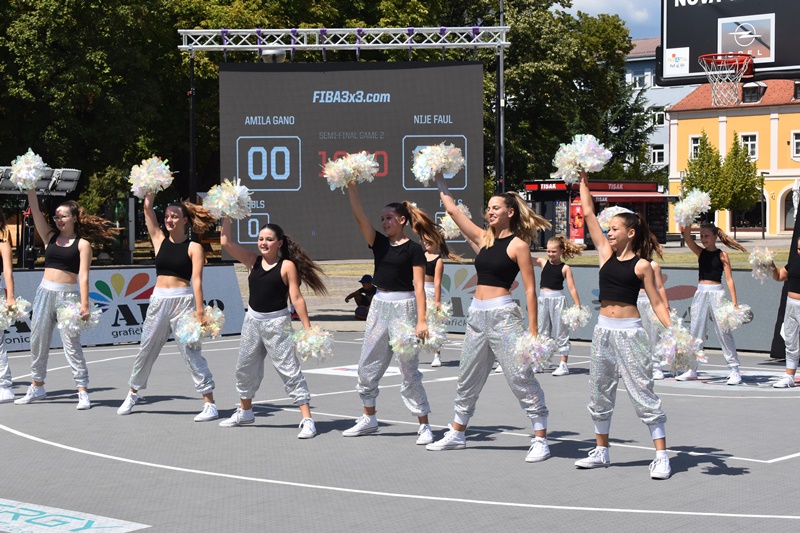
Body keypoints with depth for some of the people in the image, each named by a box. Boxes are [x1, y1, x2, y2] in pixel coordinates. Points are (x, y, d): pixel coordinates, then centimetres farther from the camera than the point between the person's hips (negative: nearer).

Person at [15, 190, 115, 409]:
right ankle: (37, 387, 22)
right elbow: (35, 210, 3)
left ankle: (83, 392, -3)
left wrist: (84, 304, -16)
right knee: (38, 340, 9)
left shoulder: (82, 244, -2)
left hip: (69, 294, -5)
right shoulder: (50, 237, 11)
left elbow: (83, 276, -9)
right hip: (45, 292, 5)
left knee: (71, 343, -6)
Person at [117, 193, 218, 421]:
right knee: (146, 349, 13)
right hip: (159, 300, 5)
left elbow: (196, 280, -9)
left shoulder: (193, 247, -2)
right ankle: (133, 394, 32)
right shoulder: (160, 240, 10)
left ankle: (209, 404, -4)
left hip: (183, 300, -5)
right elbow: (147, 208, 7)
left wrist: (199, 310, -16)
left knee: (191, 351, -7)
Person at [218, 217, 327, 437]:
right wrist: (227, 216, -8)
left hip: (277, 322, -6)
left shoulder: (287, 266, -8)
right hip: (253, 320, 6)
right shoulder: (252, 261, 4)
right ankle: (245, 412, 38)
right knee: (245, 367, 18)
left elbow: (296, 298, -10)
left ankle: (307, 420, -10)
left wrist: (307, 327, -14)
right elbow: (226, 242, -1)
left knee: (290, 370, -9)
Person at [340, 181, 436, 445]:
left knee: (409, 369, -5)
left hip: (403, 307, -7)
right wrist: (351, 186, -11)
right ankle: (369, 419, 24)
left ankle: (424, 425, 3)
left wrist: (421, 321, -19)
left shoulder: (413, 249, -7)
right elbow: (360, 216, -2)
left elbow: (419, 286, -12)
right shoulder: (379, 243, 8)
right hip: (379, 305, 7)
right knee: (368, 365, 10)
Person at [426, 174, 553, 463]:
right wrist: (440, 181, 19)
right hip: (477, 314, 8)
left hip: (503, 315, -8)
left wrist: (533, 328, -14)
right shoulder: (484, 238, 13)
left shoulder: (518, 244, -6)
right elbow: (452, 209, 18)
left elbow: (530, 288, -9)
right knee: (468, 377, 16)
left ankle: (540, 439, -3)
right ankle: (457, 434, 28)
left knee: (521, 377, -7)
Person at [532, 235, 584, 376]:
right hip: (543, 299, 4)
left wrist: (578, 306, -10)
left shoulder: (565, 268, -4)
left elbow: (571, 288, -6)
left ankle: (564, 364, 5)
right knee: (542, 332, 11)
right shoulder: (543, 262, 6)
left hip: (558, 299, -4)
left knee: (560, 333, 1)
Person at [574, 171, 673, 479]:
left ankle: (661, 456, -2)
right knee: (600, 393, 12)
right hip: (603, 330, 6)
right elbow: (588, 214, 10)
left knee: (643, 393, -5)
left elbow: (656, 302, -3)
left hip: (629, 332, -6)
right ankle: (601, 452, 25)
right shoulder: (606, 253, 8)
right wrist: (583, 181, 10)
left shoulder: (642, 265, -4)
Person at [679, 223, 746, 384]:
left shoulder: (722, 255, -2)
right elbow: (687, 237, -5)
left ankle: (734, 370, 0)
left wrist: (734, 301, -11)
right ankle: (691, 370, 14)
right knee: (695, 331, 6)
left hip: (716, 294, -4)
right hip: (701, 293, 4)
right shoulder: (700, 252, 9)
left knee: (723, 332, -4)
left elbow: (729, 279, -5)